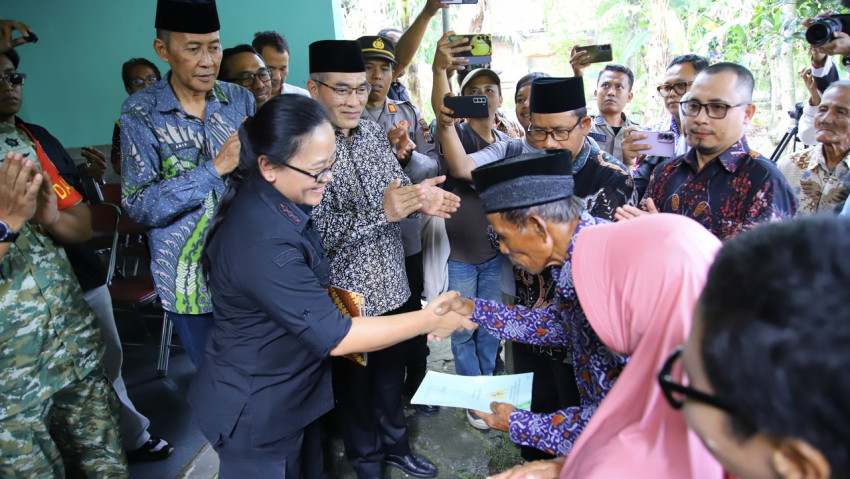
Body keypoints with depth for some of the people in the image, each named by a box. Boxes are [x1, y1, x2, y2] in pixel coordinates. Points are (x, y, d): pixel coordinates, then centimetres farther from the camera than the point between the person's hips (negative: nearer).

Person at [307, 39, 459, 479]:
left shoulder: (372, 131, 2)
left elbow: (396, 184, 9)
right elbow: (314, 229, -25)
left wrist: (419, 197, -13)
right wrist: (381, 212, -32)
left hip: (390, 284, 6)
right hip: (346, 293, -6)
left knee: (391, 373, 24)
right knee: (355, 385, 17)